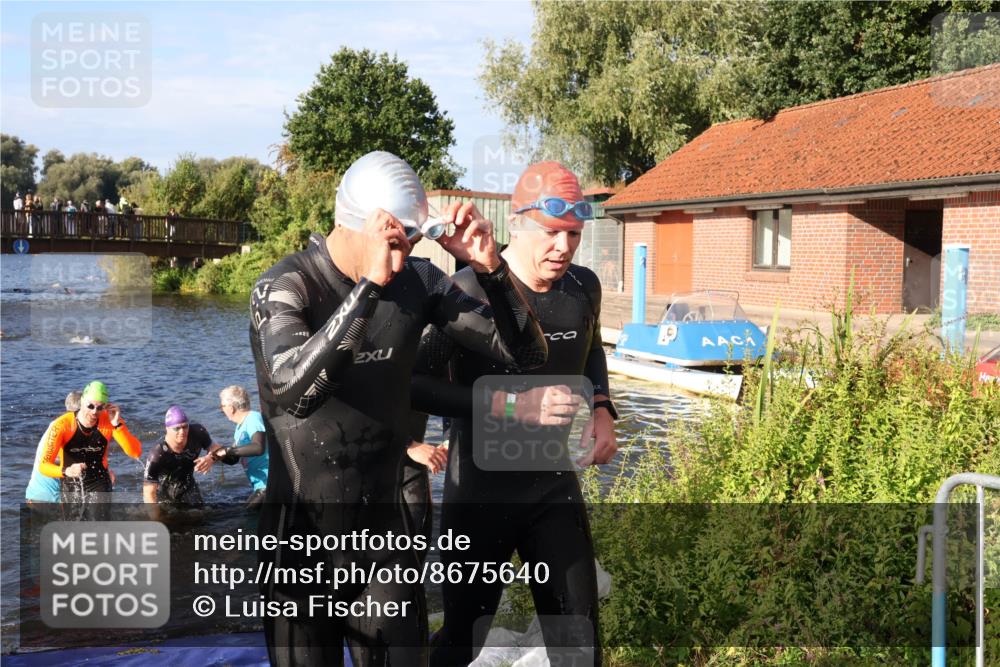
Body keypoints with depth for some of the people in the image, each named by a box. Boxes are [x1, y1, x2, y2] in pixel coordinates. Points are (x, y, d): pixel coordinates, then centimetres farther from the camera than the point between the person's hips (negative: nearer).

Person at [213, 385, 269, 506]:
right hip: (261, 485, 10)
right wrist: (217, 454, -3)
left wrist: (227, 450, -26)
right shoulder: (240, 426, 14)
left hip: (269, 484, -10)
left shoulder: (254, 418, -15)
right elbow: (234, 459, 17)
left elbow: (258, 448, -32)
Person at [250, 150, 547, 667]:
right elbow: (293, 390, -35)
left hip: (383, 531, 4)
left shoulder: (420, 281, -4)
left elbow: (526, 353, -4)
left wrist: (489, 266, -19)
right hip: (300, 536, -3)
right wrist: (369, 285, -39)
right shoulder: (284, 286, -15)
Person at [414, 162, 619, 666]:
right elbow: (415, 383, -23)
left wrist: (601, 410, 4)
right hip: (480, 496, -4)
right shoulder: (470, 292, -17)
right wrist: (512, 405, -28)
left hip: (556, 489, 5)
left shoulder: (584, 288, 1)